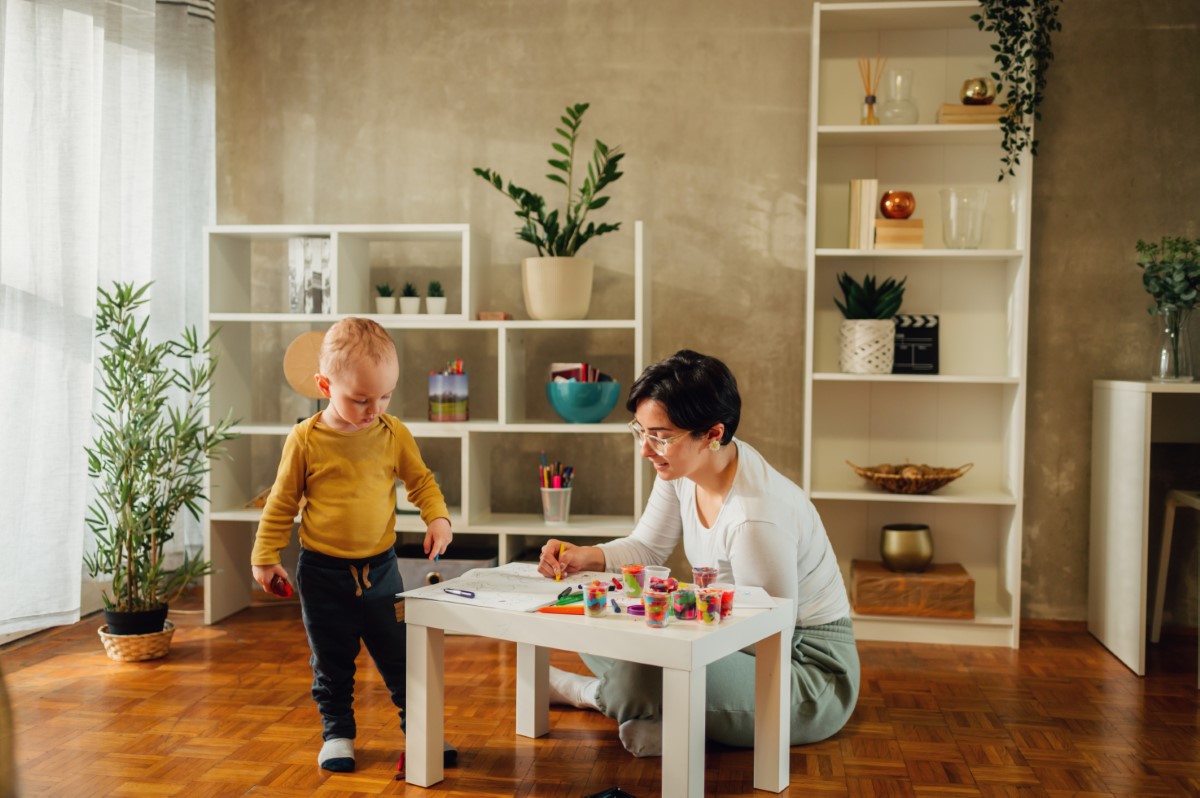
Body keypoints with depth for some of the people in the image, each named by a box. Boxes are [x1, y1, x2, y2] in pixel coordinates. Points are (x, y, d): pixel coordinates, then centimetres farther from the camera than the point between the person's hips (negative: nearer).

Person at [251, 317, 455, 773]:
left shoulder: (394, 434, -5)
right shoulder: (305, 440, -10)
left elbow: (421, 481, 8)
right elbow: (282, 503, 0)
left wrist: (437, 516, -10)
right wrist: (265, 555, 3)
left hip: (379, 568, 1)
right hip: (322, 572, -1)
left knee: (400, 656, 8)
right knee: (331, 663, 12)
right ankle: (337, 733, 29)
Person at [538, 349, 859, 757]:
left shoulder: (757, 519, -33)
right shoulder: (682, 465, -7)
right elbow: (646, 547, 7)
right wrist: (586, 556, -12)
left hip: (811, 674, -8)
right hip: (745, 640, 8)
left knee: (641, 674, -28)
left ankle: (589, 692, 5)